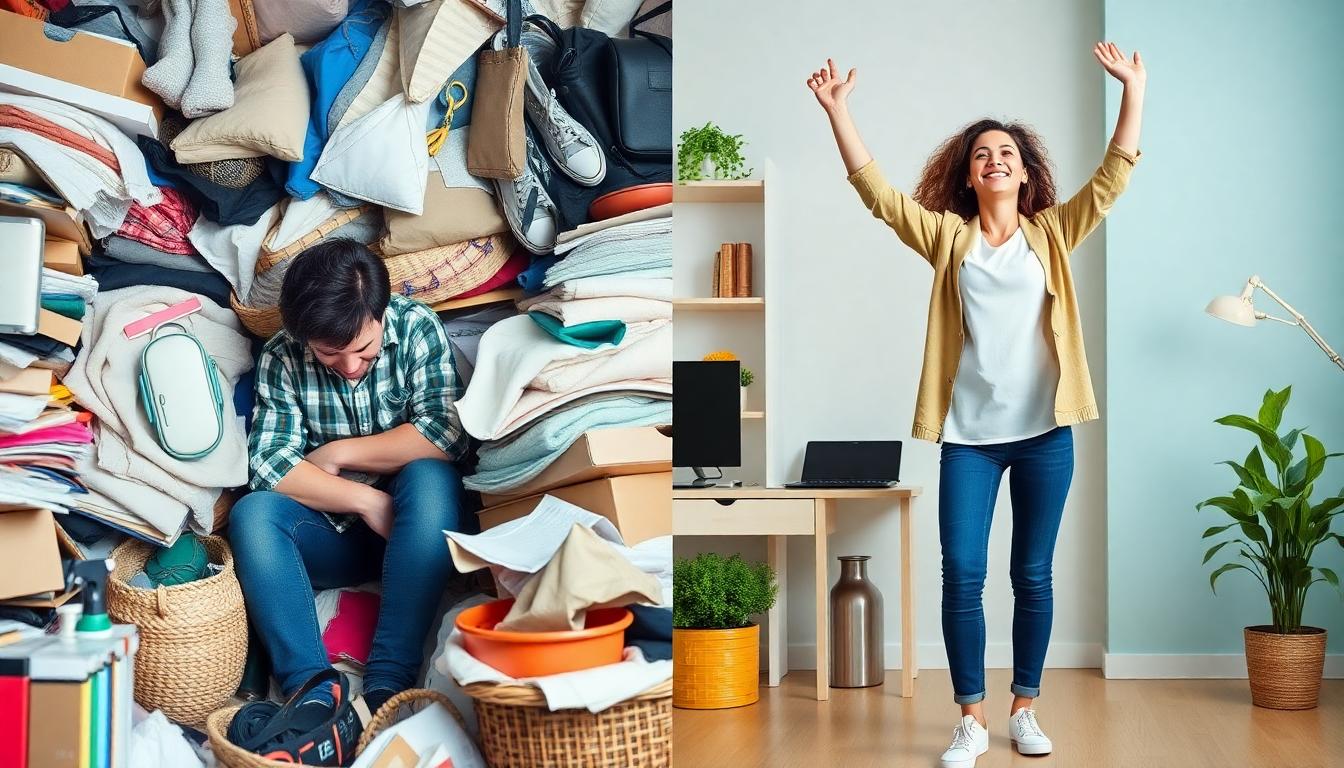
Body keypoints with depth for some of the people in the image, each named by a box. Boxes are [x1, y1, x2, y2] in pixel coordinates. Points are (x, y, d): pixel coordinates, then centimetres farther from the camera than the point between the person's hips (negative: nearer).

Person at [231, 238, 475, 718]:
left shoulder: (417, 328, -9)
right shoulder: (280, 358, -5)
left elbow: (447, 433, -19)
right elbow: (268, 464, -14)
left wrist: (339, 453, -13)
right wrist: (366, 501, -23)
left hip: (417, 529, -1)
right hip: (332, 537, 2)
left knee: (428, 478, -33)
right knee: (250, 514, -25)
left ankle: (388, 683, -35)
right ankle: (311, 692, -35)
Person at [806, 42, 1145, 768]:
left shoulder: (1053, 234, 8)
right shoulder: (947, 237, 7)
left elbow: (1114, 175, 2)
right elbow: (876, 190, 2)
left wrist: (1134, 88, -5)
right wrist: (836, 108, -4)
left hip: (1044, 429, 0)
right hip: (969, 433, 0)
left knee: (1033, 574, 7)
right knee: (961, 572, -4)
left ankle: (1024, 708, 20)